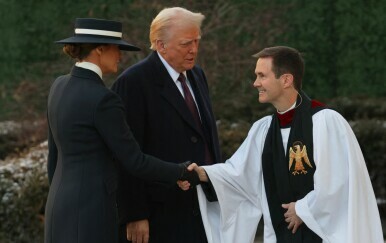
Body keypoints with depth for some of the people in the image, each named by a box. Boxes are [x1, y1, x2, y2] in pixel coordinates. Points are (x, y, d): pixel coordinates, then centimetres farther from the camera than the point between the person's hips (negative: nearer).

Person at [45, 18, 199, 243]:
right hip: (91, 214, -9)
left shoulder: (61, 86, 8)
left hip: (64, 208, 9)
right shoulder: (102, 100, -19)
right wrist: (182, 172, 2)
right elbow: (134, 161, -14)